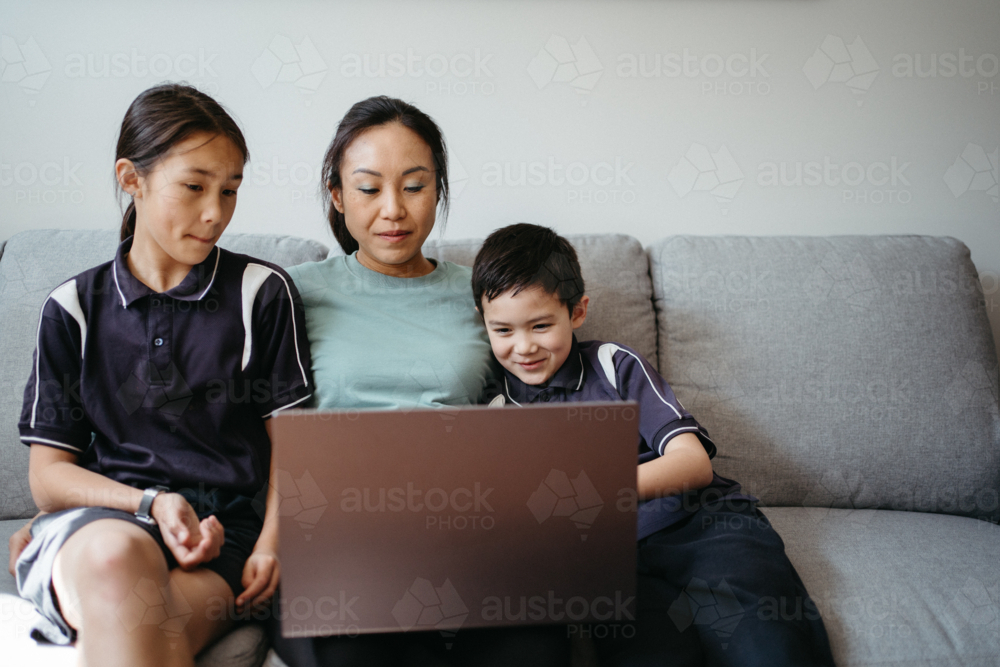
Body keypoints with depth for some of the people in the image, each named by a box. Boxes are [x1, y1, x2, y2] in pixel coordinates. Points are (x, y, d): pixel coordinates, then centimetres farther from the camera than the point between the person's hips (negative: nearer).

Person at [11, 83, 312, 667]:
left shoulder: (263, 292, 10)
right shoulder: (75, 308, 12)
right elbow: (48, 471, 10)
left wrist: (272, 544, -9)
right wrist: (151, 502, -9)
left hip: (218, 530, -1)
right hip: (99, 516, 1)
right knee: (116, 555, -37)